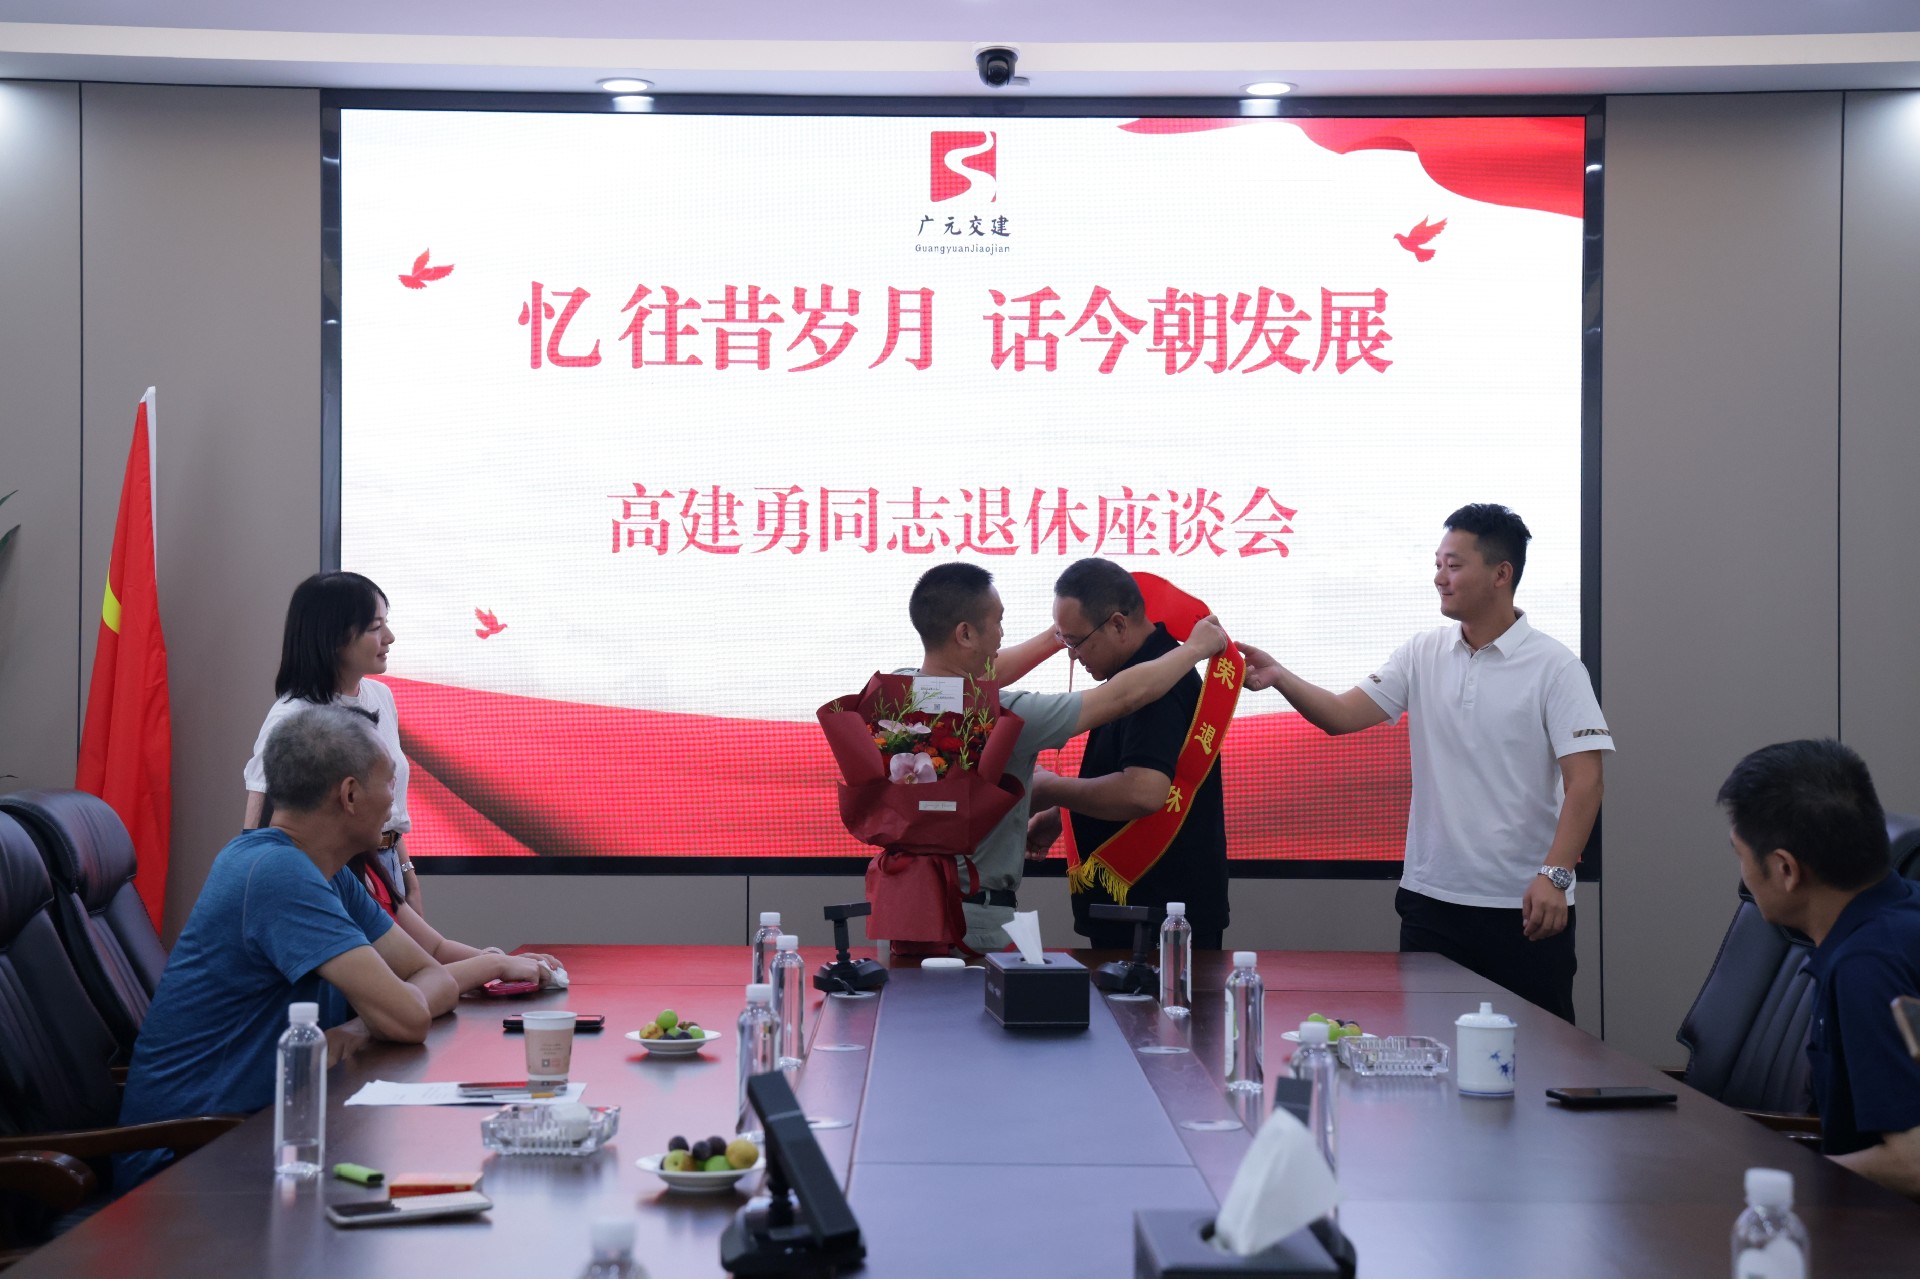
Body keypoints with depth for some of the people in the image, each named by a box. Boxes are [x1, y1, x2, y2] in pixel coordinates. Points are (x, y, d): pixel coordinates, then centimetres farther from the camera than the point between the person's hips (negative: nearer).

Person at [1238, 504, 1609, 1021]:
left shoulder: (1554, 667, -6)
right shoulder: (1422, 656, 8)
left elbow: (1584, 781, -13)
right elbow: (1343, 715, 0)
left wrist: (1554, 876, -23)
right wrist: (1279, 678, -17)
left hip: (1524, 907, -4)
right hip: (1431, 900, 4)